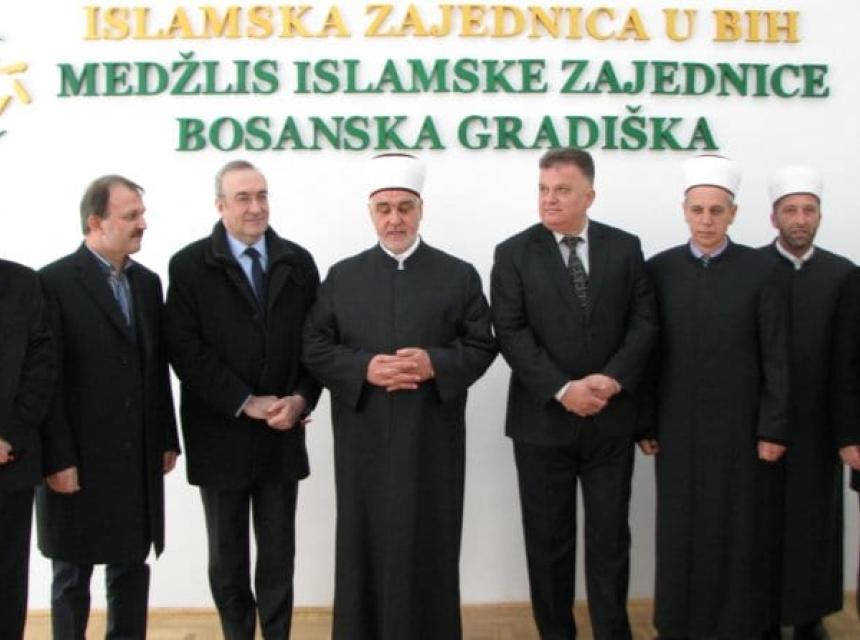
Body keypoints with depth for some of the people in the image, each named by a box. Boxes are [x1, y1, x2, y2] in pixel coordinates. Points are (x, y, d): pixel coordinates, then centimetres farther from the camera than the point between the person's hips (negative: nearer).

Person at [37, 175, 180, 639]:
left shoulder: (148, 282, 10)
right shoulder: (54, 282, -9)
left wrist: (167, 440, 11)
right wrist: (57, 459, -15)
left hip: (139, 459, 6)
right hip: (78, 461, -5)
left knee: (132, 568, 14)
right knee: (72, 575, 9)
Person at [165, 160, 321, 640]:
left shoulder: (298, 262, 4)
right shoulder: (190, 266, -5)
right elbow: (186, 350, -11)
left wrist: (301, 399, -11)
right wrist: (246, 403, -15)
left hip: (282, 433, 2)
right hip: (221, 434, -2)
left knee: (279, 555, 11)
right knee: (227, 556, 13)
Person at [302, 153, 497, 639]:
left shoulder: (460, 275, 5)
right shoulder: (342, 277, 7)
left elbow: (482, 346, 2)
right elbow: (315, 349, 3)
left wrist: (436, 364, -17)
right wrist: (364, 367, -15)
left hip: (433, 441, -1)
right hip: (364, 441, 1)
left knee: (430, 547, 5)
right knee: (366, 545, 6)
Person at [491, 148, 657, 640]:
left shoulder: (625, 248, 5)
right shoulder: (514, 254, -1)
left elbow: (644, 322, 0)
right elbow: (512, 333, -9)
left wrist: (613, 378, -16)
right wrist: (563, 390, -18)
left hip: (611, 420, 1)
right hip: (543, 420, -1)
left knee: (610, 538, 9)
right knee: (548, 541, 9)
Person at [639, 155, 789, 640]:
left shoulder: (761, 270, -3)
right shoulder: (659, 269, 2)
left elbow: (777, 358, -3)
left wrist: (774, 430, -6)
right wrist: (645, 423, 2)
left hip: (741, 428, -1)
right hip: (678, 429, 2)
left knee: (742, 533, 7)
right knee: (681, 532, 9)